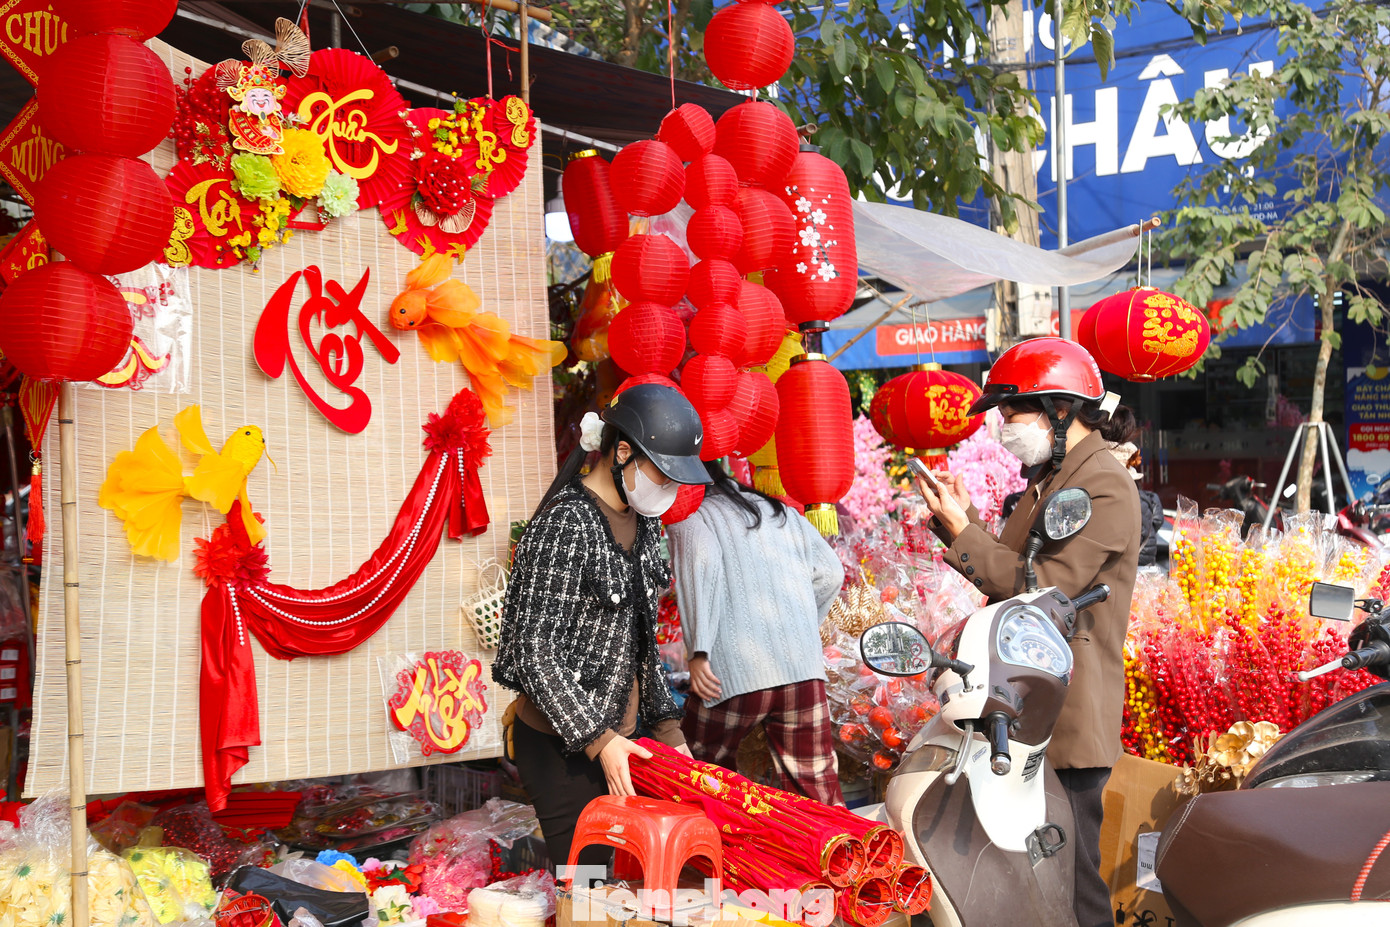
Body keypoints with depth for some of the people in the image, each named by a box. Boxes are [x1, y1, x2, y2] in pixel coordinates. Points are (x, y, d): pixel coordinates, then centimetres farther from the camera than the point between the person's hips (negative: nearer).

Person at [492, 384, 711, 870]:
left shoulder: (642, 521, 9)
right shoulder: (566, 525, -18)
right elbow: (535, 654, -18)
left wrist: (665, 723, 15)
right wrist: (597, 740, -19)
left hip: (618, 737, 8)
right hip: (562, 744, -8)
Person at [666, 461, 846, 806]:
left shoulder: (687, 515, 6)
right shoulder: (777, 510, 22)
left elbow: (702, 562, -15)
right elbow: (831, 573, 16)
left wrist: (699, 652, -18)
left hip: (735, 673, -4)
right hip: (804, 670, 5)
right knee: (818, 789, 7)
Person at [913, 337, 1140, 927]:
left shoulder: (1106, 490, -13)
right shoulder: (1047, 481, 18)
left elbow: (1046, 585, -20)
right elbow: (1008, 574, 19)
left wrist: (962, 532, -15)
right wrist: (960, 518, 7)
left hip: (1069, 718, -10)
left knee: (1069, 876, -4)